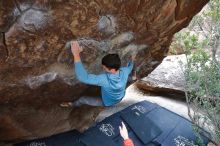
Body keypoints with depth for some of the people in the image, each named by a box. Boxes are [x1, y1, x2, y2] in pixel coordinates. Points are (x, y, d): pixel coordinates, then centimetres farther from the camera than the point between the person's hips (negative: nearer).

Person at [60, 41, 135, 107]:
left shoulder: (105, 79, -48)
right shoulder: (125, 71, -30)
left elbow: (83, 77, -55)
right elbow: (129, 68, -3)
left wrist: (76, 54, -56)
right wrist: (132, 60, 20)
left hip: (108, 103, -4)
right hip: (120, 98, 4)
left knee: (82, 99, 14)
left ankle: (73, 104, 46)